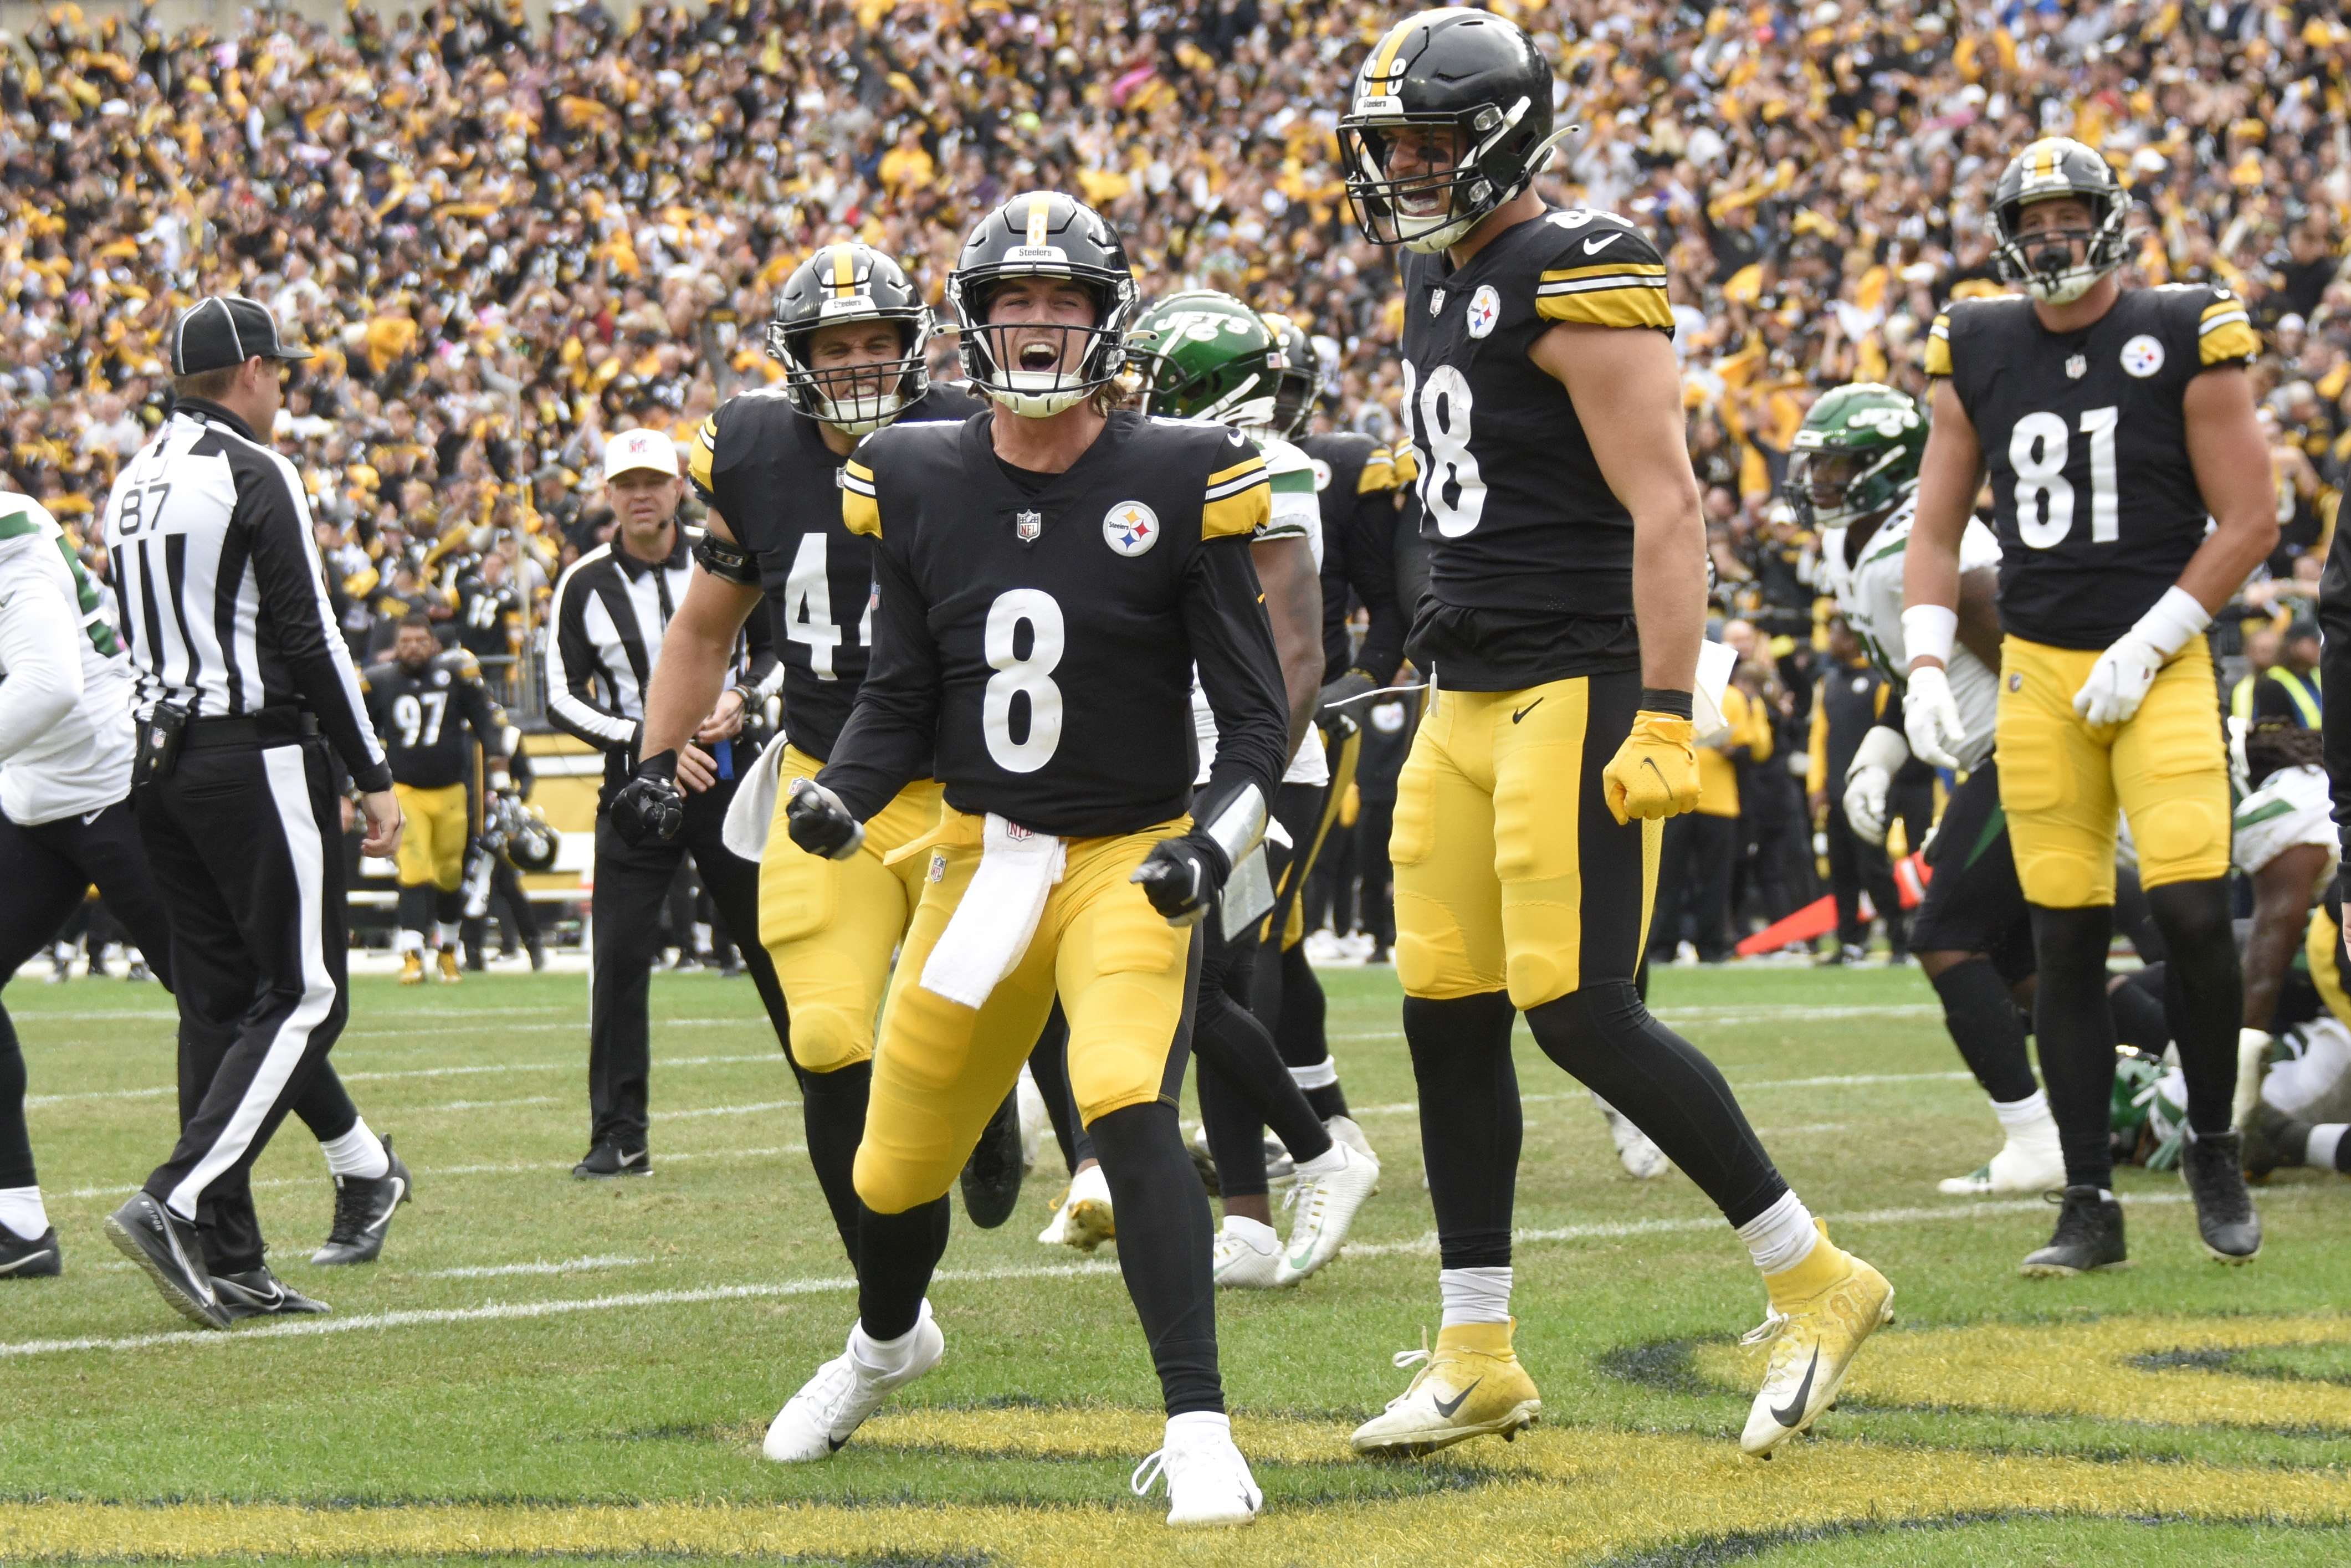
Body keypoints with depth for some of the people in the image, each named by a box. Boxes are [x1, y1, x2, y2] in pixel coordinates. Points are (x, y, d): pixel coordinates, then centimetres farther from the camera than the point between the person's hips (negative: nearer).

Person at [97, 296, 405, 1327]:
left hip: (162, 762, 8)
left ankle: (228, 1266, 7)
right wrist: (371, 776, -9)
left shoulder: (134, 485, 13)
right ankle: (177, 1204, -19)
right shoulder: (253, 476, -11)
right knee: (303, 997, -5)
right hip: (257, 757, -8)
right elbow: (309, 639, -14)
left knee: (217, 1000, 9)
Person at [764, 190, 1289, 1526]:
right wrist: (840, 792, -11)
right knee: (898, 1161, 14)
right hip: (980, 857, 4)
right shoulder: (920, 488, 0)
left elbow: (1257, 715, -6)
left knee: (1129, 1108, -29)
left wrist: (1215, 842, -23)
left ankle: (1199, 1430, -26)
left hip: (1129, 862, -4)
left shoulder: (1180, 485, -10)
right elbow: (904, 698, 9)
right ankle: (887, 1342, 49)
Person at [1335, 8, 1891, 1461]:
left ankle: (1816, 1282, 0)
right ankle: (1479, 1358, 14)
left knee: (1579, 1007, -13)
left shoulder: (1579, 277, -13)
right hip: (1470, 695, 9)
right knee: (1448, 1013, 7)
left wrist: (1665, 724, -23)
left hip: (1580, 689, -9)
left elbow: (1664, 506, -18)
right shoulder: (1442, 283, 16)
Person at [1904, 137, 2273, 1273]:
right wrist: (1926, 667, -3)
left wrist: (2145, 647, -10)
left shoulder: (2183, 344, -4)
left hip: (2159, 667, -3)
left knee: (2190, 912, -15)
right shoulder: (1978, 355, 6)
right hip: (2038, 673, 3)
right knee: (2064, 940, 1)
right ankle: (2090, 1208, 7)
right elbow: (1937, 530, 11)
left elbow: (2250, 520, -4)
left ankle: (2213, 1150, 7)